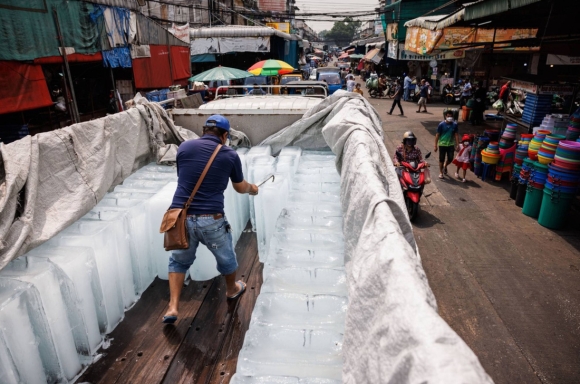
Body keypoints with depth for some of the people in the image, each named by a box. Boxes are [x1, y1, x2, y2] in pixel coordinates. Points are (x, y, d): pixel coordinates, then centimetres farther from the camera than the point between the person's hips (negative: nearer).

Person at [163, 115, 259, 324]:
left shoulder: (184, 147, 4)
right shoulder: (230, 155, 0)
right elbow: (240, 187, 15)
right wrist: (252, 188, 39)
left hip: (181, 217, 2)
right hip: (211, 220, -2)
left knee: (179, 260, 26)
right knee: (225, 257, 26)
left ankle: (173, 307, 21)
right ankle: (232, 289, 49)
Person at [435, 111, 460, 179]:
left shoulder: (454, 124, -4)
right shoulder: (441, 124, -11)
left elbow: (456, 135, 2)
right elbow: (437, 135, -7)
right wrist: (436, 145, -8)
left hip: (451, 145, 2)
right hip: (442, 144, -2)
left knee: (450, 159, 5)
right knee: (441, 159, 5)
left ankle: (445, 166, 37)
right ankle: (441, 172, 21)